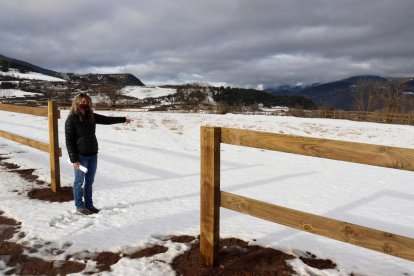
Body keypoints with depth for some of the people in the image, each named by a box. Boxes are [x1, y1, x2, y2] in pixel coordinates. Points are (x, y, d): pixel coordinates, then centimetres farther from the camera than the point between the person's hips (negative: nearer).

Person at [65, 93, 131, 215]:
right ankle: (79, 206, 18)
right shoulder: (71, 120, -10)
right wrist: (73, 159, -15)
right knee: (79, 182, 4)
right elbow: (69, 141, -11)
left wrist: (123, 119, 26)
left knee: (90, 181, 14)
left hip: (93, 155, 6)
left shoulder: (91, 116, 7)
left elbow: (106, 120, 20)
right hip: (81, 156, -6)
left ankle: (89, 204, 25)